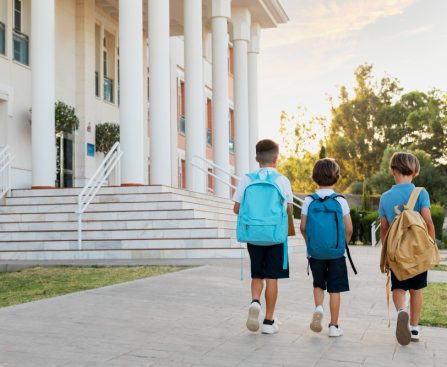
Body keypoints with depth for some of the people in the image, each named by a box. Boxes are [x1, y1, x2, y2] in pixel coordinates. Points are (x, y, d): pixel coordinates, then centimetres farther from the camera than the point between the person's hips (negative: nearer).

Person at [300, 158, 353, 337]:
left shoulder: (309, 201, -2)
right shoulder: (340, 201, -6)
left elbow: (303, 227, -2)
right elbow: (349, 229, -5)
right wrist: (344, 244, 11)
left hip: (315, 253, 2)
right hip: (336, 252, -1)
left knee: (318, 284, 19)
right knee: (335, 289, 6)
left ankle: (318, 307, -6)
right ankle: (334, 326, 10)